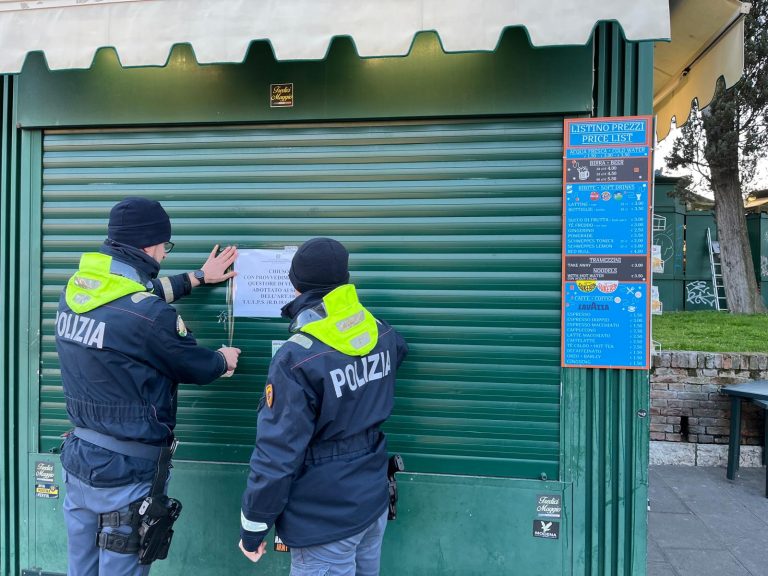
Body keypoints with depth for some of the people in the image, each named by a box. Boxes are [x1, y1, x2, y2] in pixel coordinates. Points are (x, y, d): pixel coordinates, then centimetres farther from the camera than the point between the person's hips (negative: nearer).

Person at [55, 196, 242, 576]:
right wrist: (224, 360, 14)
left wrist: (198, 277, 27)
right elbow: (195, 367, -9)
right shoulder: (147, 316, -25)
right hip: (125, 472, -8)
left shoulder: (75, 290, -1)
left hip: (78, 458, 8)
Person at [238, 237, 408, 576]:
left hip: (326, 520, -7)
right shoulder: (381, 333, -4)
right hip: (375, 499, 7)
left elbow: (277, 454, -22)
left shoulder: (297, 359, -24)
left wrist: (253, 525, -9)